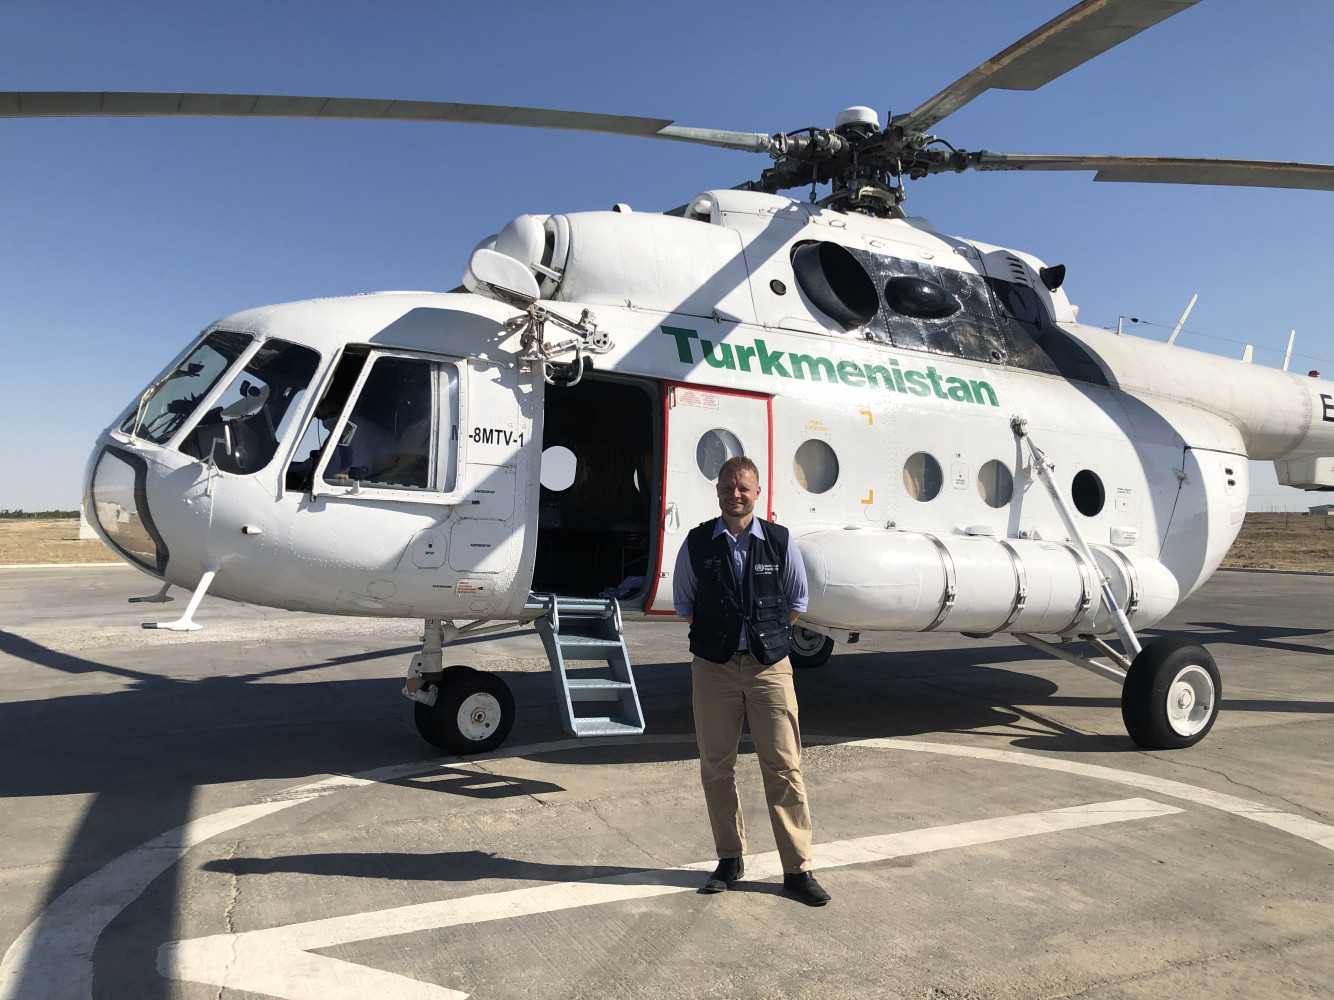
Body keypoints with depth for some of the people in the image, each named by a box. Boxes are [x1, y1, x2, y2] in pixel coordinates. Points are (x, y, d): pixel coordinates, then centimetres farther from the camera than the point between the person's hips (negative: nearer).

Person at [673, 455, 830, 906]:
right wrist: (716, 636, 10)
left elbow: (797, 601, 14)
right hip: (713, 667, 1)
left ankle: (798, 868, 11)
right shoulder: (697, 544, 1)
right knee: (716, 768, 7)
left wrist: (766, 637, 11)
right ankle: (729, 859, 24)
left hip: (769, 666, -1)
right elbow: (683, 602, 14)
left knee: (783, 767, 0)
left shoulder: (780, 542, 1)